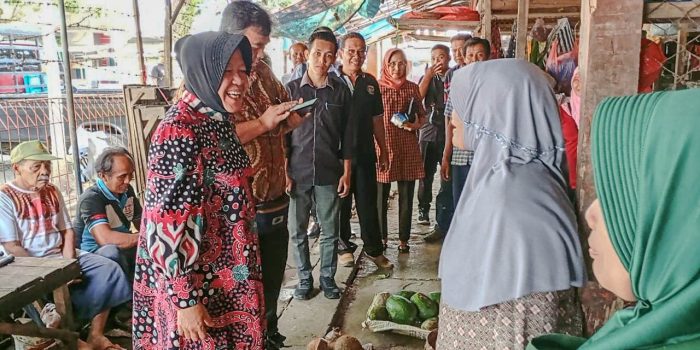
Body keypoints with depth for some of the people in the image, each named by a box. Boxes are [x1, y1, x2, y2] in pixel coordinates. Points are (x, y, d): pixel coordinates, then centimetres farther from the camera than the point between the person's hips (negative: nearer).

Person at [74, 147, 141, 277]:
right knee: (112, 252, -37)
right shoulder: (91, 198, -20)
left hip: (124, 248, 7)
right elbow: (105, 238, -34)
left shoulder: (127, 191, 4)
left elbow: (141, 223, 11)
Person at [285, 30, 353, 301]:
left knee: (330, 231, 9)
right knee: (297, 231, 8)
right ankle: (304, 278, 25)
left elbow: (347, 135, 5)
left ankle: (328, 277, 25)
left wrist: (346, 172, 2)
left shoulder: (341, 91, 3)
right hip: (297, 173, 0)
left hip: (329, 173, 0)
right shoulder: (291, 89, 1)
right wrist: (284, 173, -3)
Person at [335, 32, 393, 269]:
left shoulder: (370, 82, 9)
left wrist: (383, 150, 14)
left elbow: (377, 119, 14)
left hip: (365, 154, 3)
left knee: (368, 204, 9)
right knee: (341, 204, 9)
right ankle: (343, 247, 24)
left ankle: (374, 249, 20)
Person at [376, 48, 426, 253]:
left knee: (406, 196, 6)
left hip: (408, 148, 2)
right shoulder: (377, 87, 2)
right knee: (381, 195, 3)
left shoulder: (412, 88, 9)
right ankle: (381, 236, 18)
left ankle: (404, 239, 18)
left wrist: (415, 125, -7)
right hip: (383, 146, -2)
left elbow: (422, 117, 16)